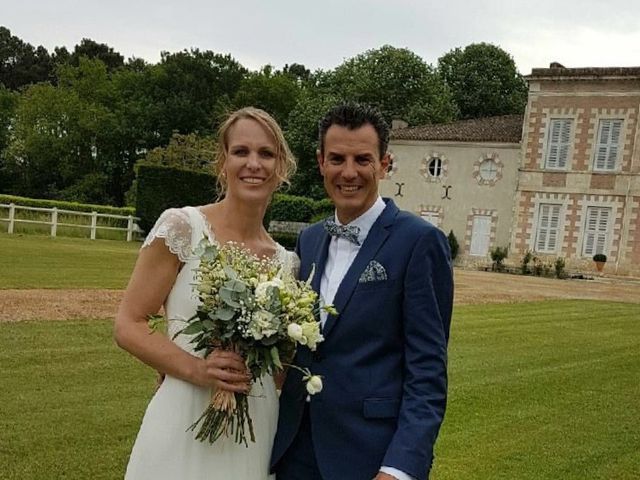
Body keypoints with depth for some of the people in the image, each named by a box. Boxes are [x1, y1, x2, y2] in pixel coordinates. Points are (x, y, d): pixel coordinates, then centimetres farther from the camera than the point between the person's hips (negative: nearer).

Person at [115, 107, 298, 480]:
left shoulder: (285, 261, 5)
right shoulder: (183, 226, -8)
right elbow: (128, 326, -8)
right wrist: (197, 369, -19)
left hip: (258, 433, 4)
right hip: (183, 428, -4)